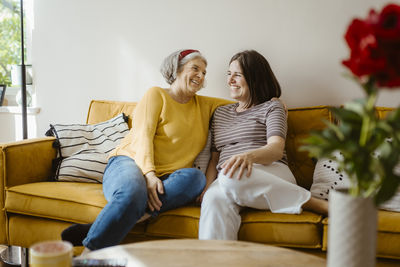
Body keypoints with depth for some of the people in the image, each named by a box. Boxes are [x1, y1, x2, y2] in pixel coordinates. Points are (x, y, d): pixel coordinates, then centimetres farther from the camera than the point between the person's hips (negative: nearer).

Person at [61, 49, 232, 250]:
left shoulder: (203, 105, 24)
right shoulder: (156, 95, 7)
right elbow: (143, 135, -6)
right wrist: (149, 173, -21)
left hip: (164, 178, 5)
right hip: (130, 162, -4)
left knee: (195, 177, -32)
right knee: (133, 193, -41)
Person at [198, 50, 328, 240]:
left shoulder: (272, 107, 13)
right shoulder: (220, 113, 29)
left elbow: (276, 149, -6)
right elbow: (214, 158, 24)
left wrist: (249, 156, -30)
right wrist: (207, 186, 1)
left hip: (271, 175, -2)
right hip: (225, 181, 3)